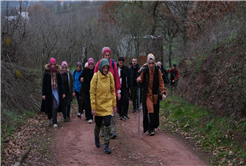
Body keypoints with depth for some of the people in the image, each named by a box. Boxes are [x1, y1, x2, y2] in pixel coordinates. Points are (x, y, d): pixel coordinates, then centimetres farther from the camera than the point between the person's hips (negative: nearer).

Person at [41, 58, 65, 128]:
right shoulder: (46, 72, -4)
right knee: (49, 106, 10)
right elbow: (44, 83, -3)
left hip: (56, 91, 1)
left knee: (55, 107, -8)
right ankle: (49, 118, 38)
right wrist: (43, 94, -7)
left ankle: (55, 122, -5)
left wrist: (63, 92, 1)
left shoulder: (57, 72, 1)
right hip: (49, 92, -1)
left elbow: (61, 83, 5)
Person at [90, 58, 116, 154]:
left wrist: (114, 104, 7)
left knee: (107, 125, -7)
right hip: (98, 105, -1)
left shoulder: (110, 76, -2)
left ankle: (106, 145, 1)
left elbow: (112, 91, 7)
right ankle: (96, 137, 43)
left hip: (108, 104, 1)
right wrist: (93, 107, -11)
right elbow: (92, 93, -8)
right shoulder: (96, 76, -10)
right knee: (98, 124, 13)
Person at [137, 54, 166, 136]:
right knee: (149, 110, -13)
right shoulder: (144, 71, -5)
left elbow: (161, 82, 3)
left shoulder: (157, 70, -1)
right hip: (147, 94, -2)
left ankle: (153, 126, 24)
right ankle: (150, 129, -8)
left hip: (155, 94, 2)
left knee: (155, 111, 7)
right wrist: (139, 79, -18)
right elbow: (141, 79, 7)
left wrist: (163, 92, -6)